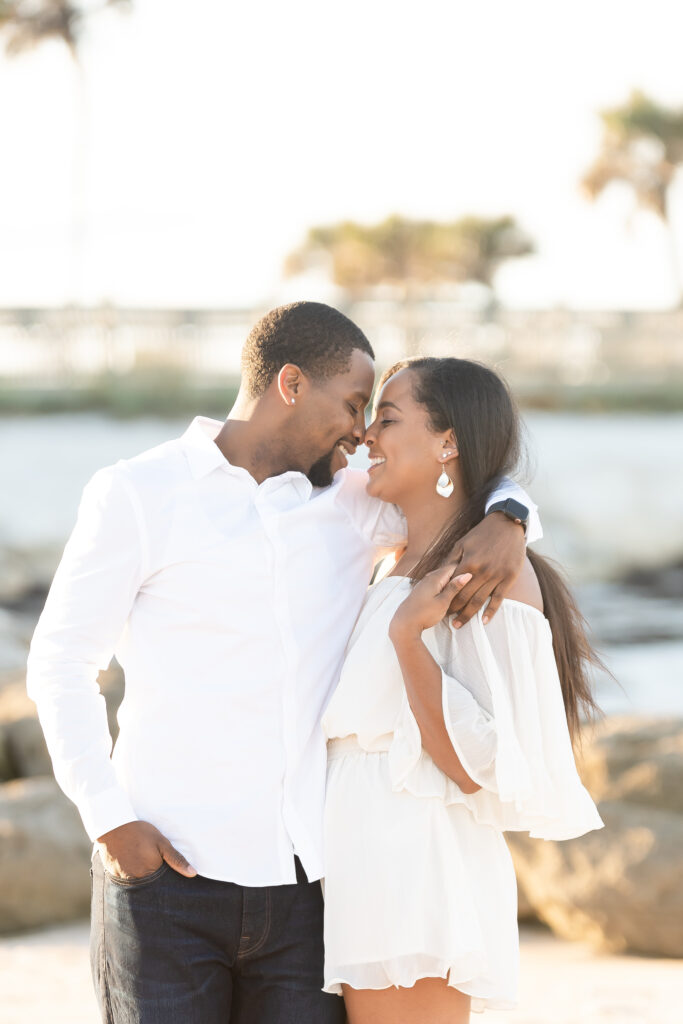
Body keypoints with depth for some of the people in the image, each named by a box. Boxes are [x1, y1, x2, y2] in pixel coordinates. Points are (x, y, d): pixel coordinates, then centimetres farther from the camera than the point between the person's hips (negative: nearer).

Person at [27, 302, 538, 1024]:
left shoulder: (351, 501, 12)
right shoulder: (137, 495, 1)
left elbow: (479, 488, 22)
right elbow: (61, 662, 1)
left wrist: (504, 524, -3)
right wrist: (109, 821, -8)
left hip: (307, 882, 4)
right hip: (170, 870, -4)